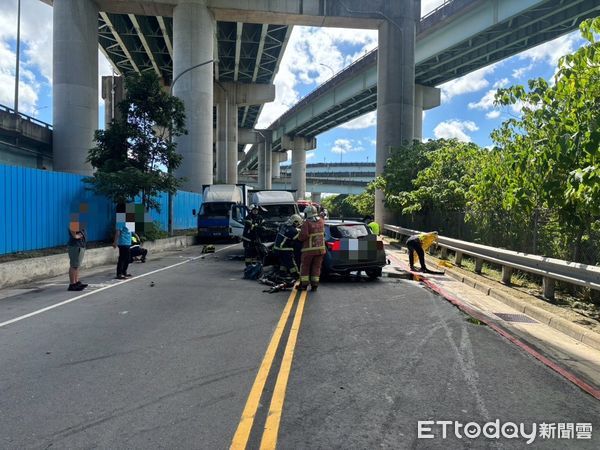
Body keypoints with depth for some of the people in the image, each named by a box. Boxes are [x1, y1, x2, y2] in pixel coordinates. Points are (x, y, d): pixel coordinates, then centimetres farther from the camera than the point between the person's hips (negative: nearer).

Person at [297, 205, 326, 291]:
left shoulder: (307, 223, -14)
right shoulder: (321, 221, 5)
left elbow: (303, 236, -23)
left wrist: (299, 237, -3)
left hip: (309, 249, -5)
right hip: (320, 248, 5)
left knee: (305, 266, 9)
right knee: (316, 267, 11)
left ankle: (303, 284, 11)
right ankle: (314, 285, 11)